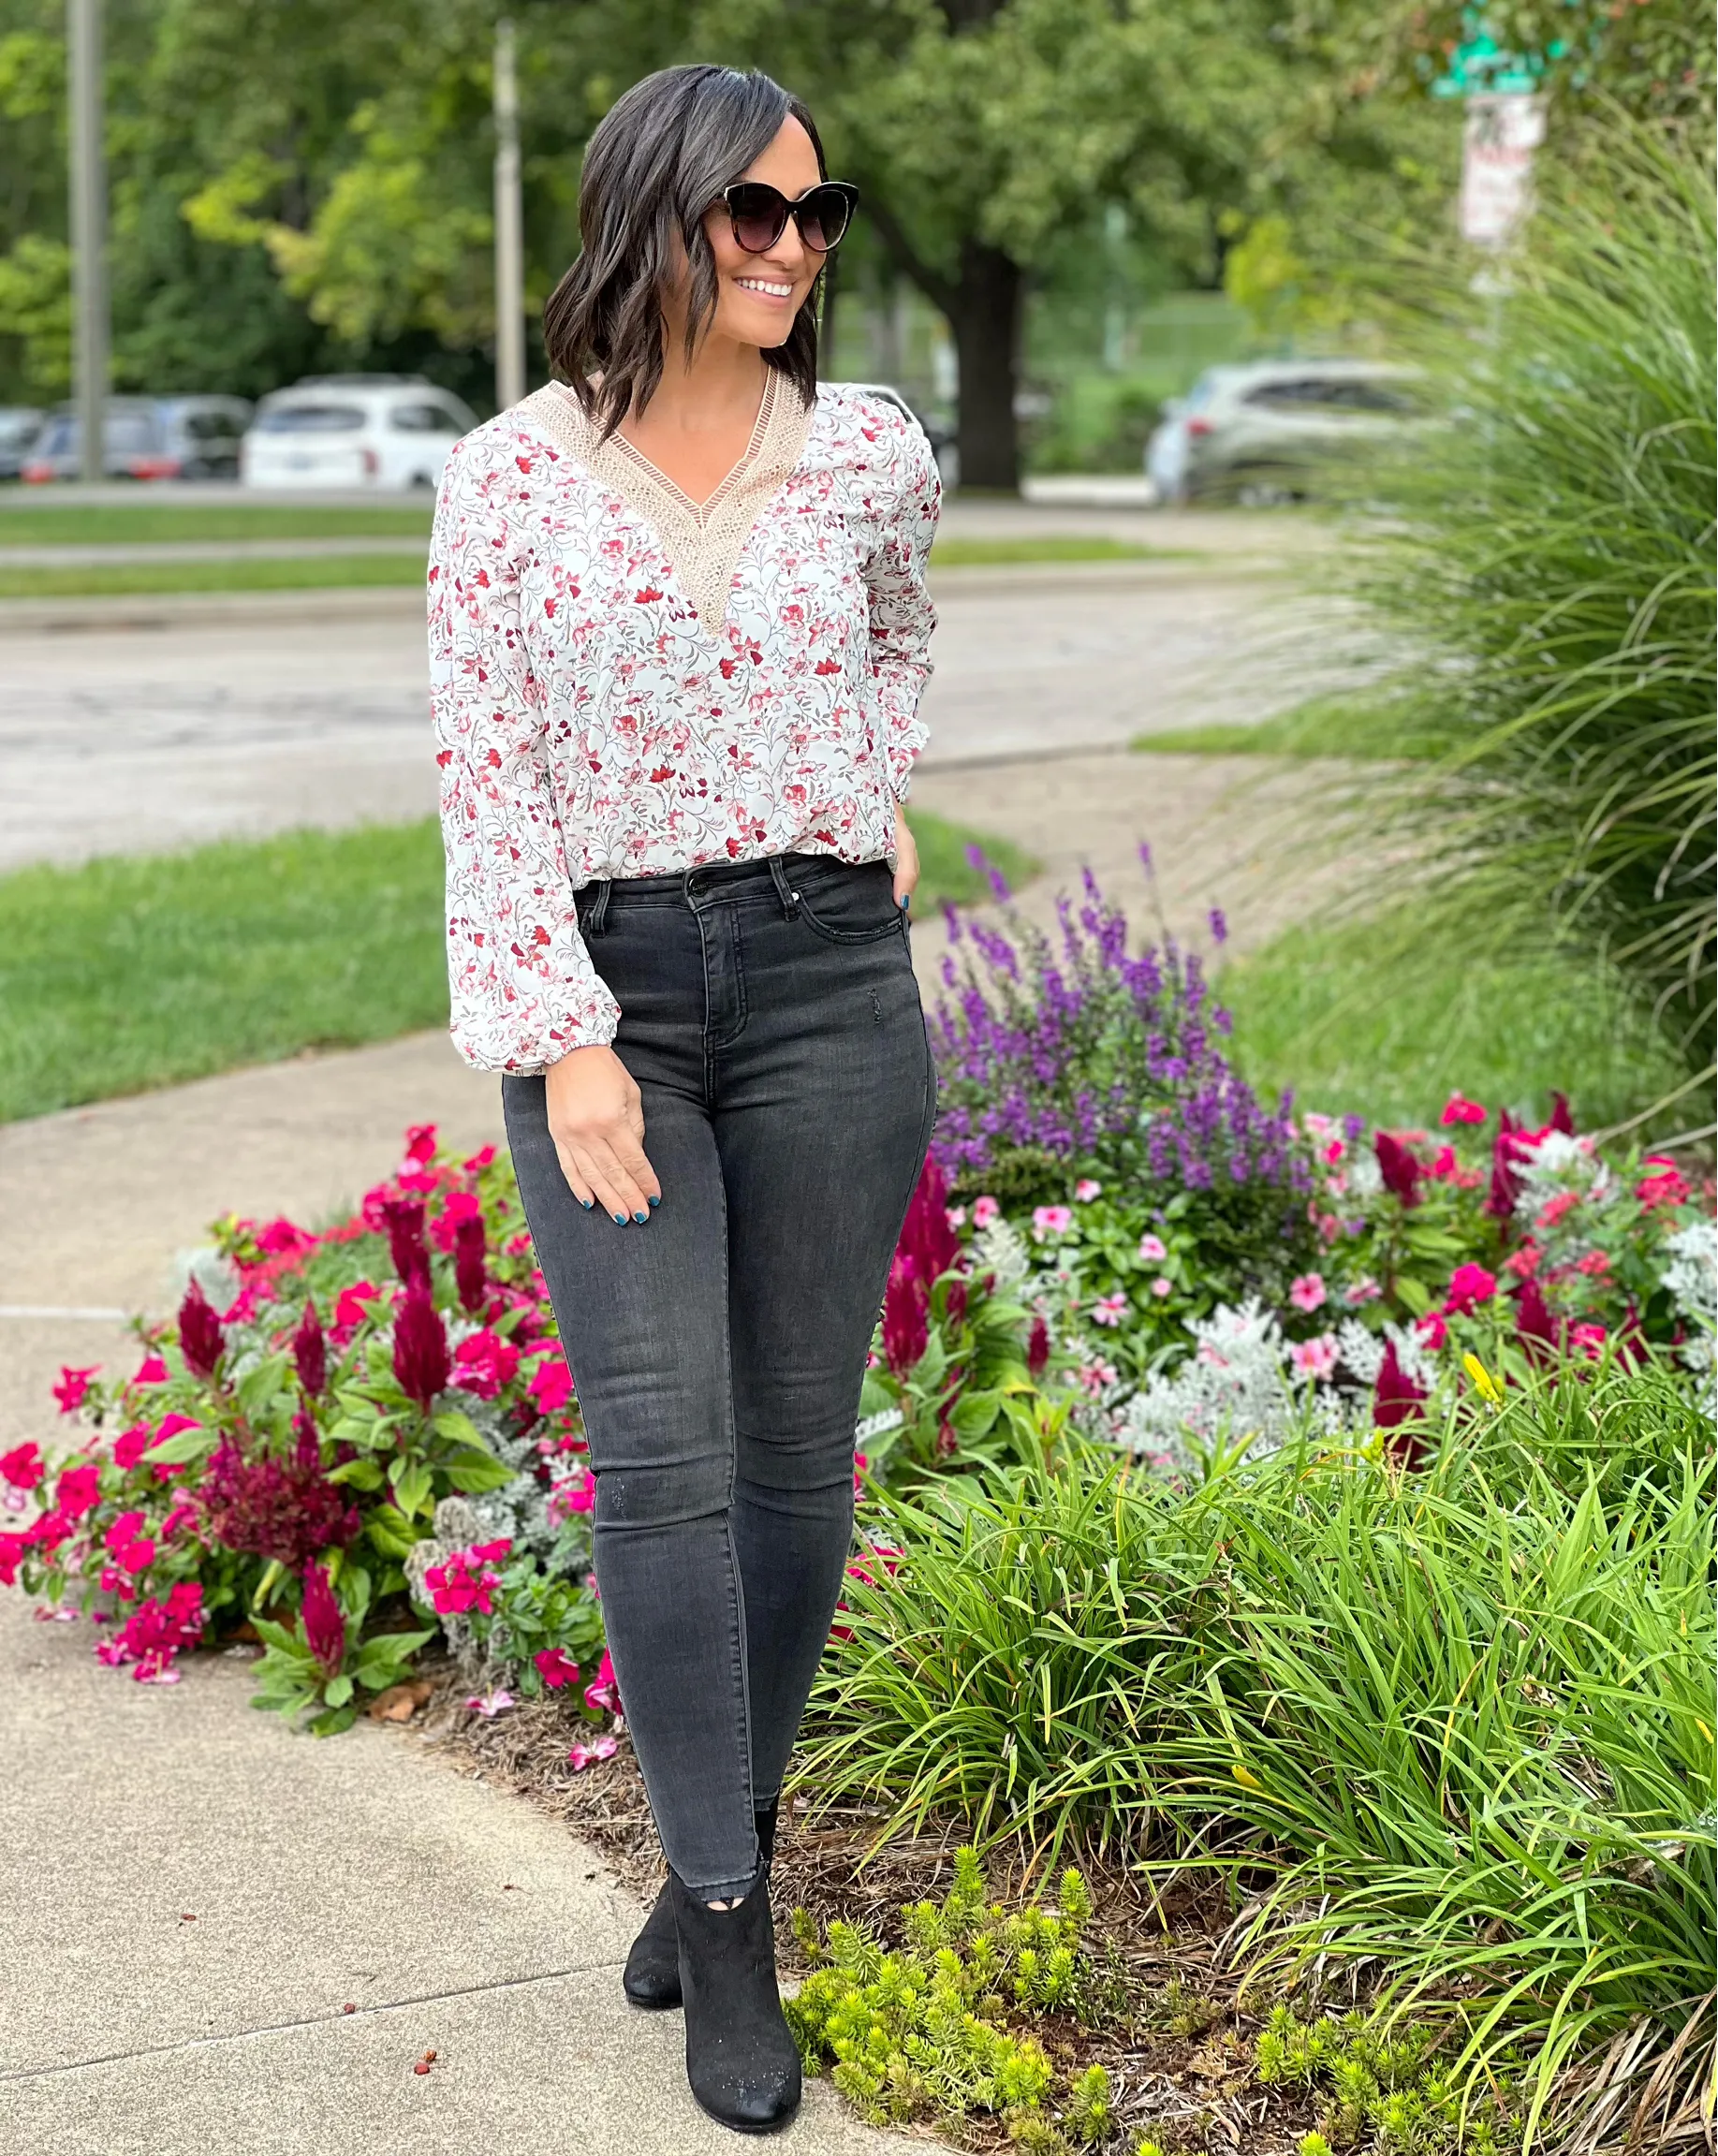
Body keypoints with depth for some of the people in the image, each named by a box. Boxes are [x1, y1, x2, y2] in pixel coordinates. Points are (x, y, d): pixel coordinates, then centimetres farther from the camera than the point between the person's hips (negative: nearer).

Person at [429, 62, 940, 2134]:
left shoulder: (870, 451, 4)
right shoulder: (506, 480, -2)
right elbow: (488, 780, -5)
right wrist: (565, 1048, -13)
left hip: (829, 978, 2)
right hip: (601, 998, -2)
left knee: (795, 1451, 5)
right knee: (661, 1452, -11)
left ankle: (714, 1865, 23)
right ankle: (732, 1943, -3)